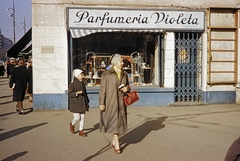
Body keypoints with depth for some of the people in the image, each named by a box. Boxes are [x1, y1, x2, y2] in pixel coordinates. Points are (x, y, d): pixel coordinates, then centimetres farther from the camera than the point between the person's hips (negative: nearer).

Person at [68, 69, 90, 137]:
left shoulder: (83, 84, 9)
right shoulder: (72, 84, -9)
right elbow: (69, 94, -14)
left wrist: (87, 102, 14)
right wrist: (77, 93, -28)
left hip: (82, 103, 6)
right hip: (75, 104, -6)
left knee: (82, 117, 4)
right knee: (77, 118, -6)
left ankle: (81, 131, 12)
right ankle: (72, 124, 25)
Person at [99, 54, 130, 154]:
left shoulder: (124, 74, 7)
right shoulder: (106, 74, -7)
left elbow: (127, 86, 18)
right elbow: (102, 89, -8)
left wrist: (127, 88, -7)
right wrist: (101, 103, -13)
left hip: (120, 101, 5)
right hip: (110, 101, -5)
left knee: (120, 122, 8)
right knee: (114, 122, -9)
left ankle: (114, 142, 25)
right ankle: (117, 145, -3)